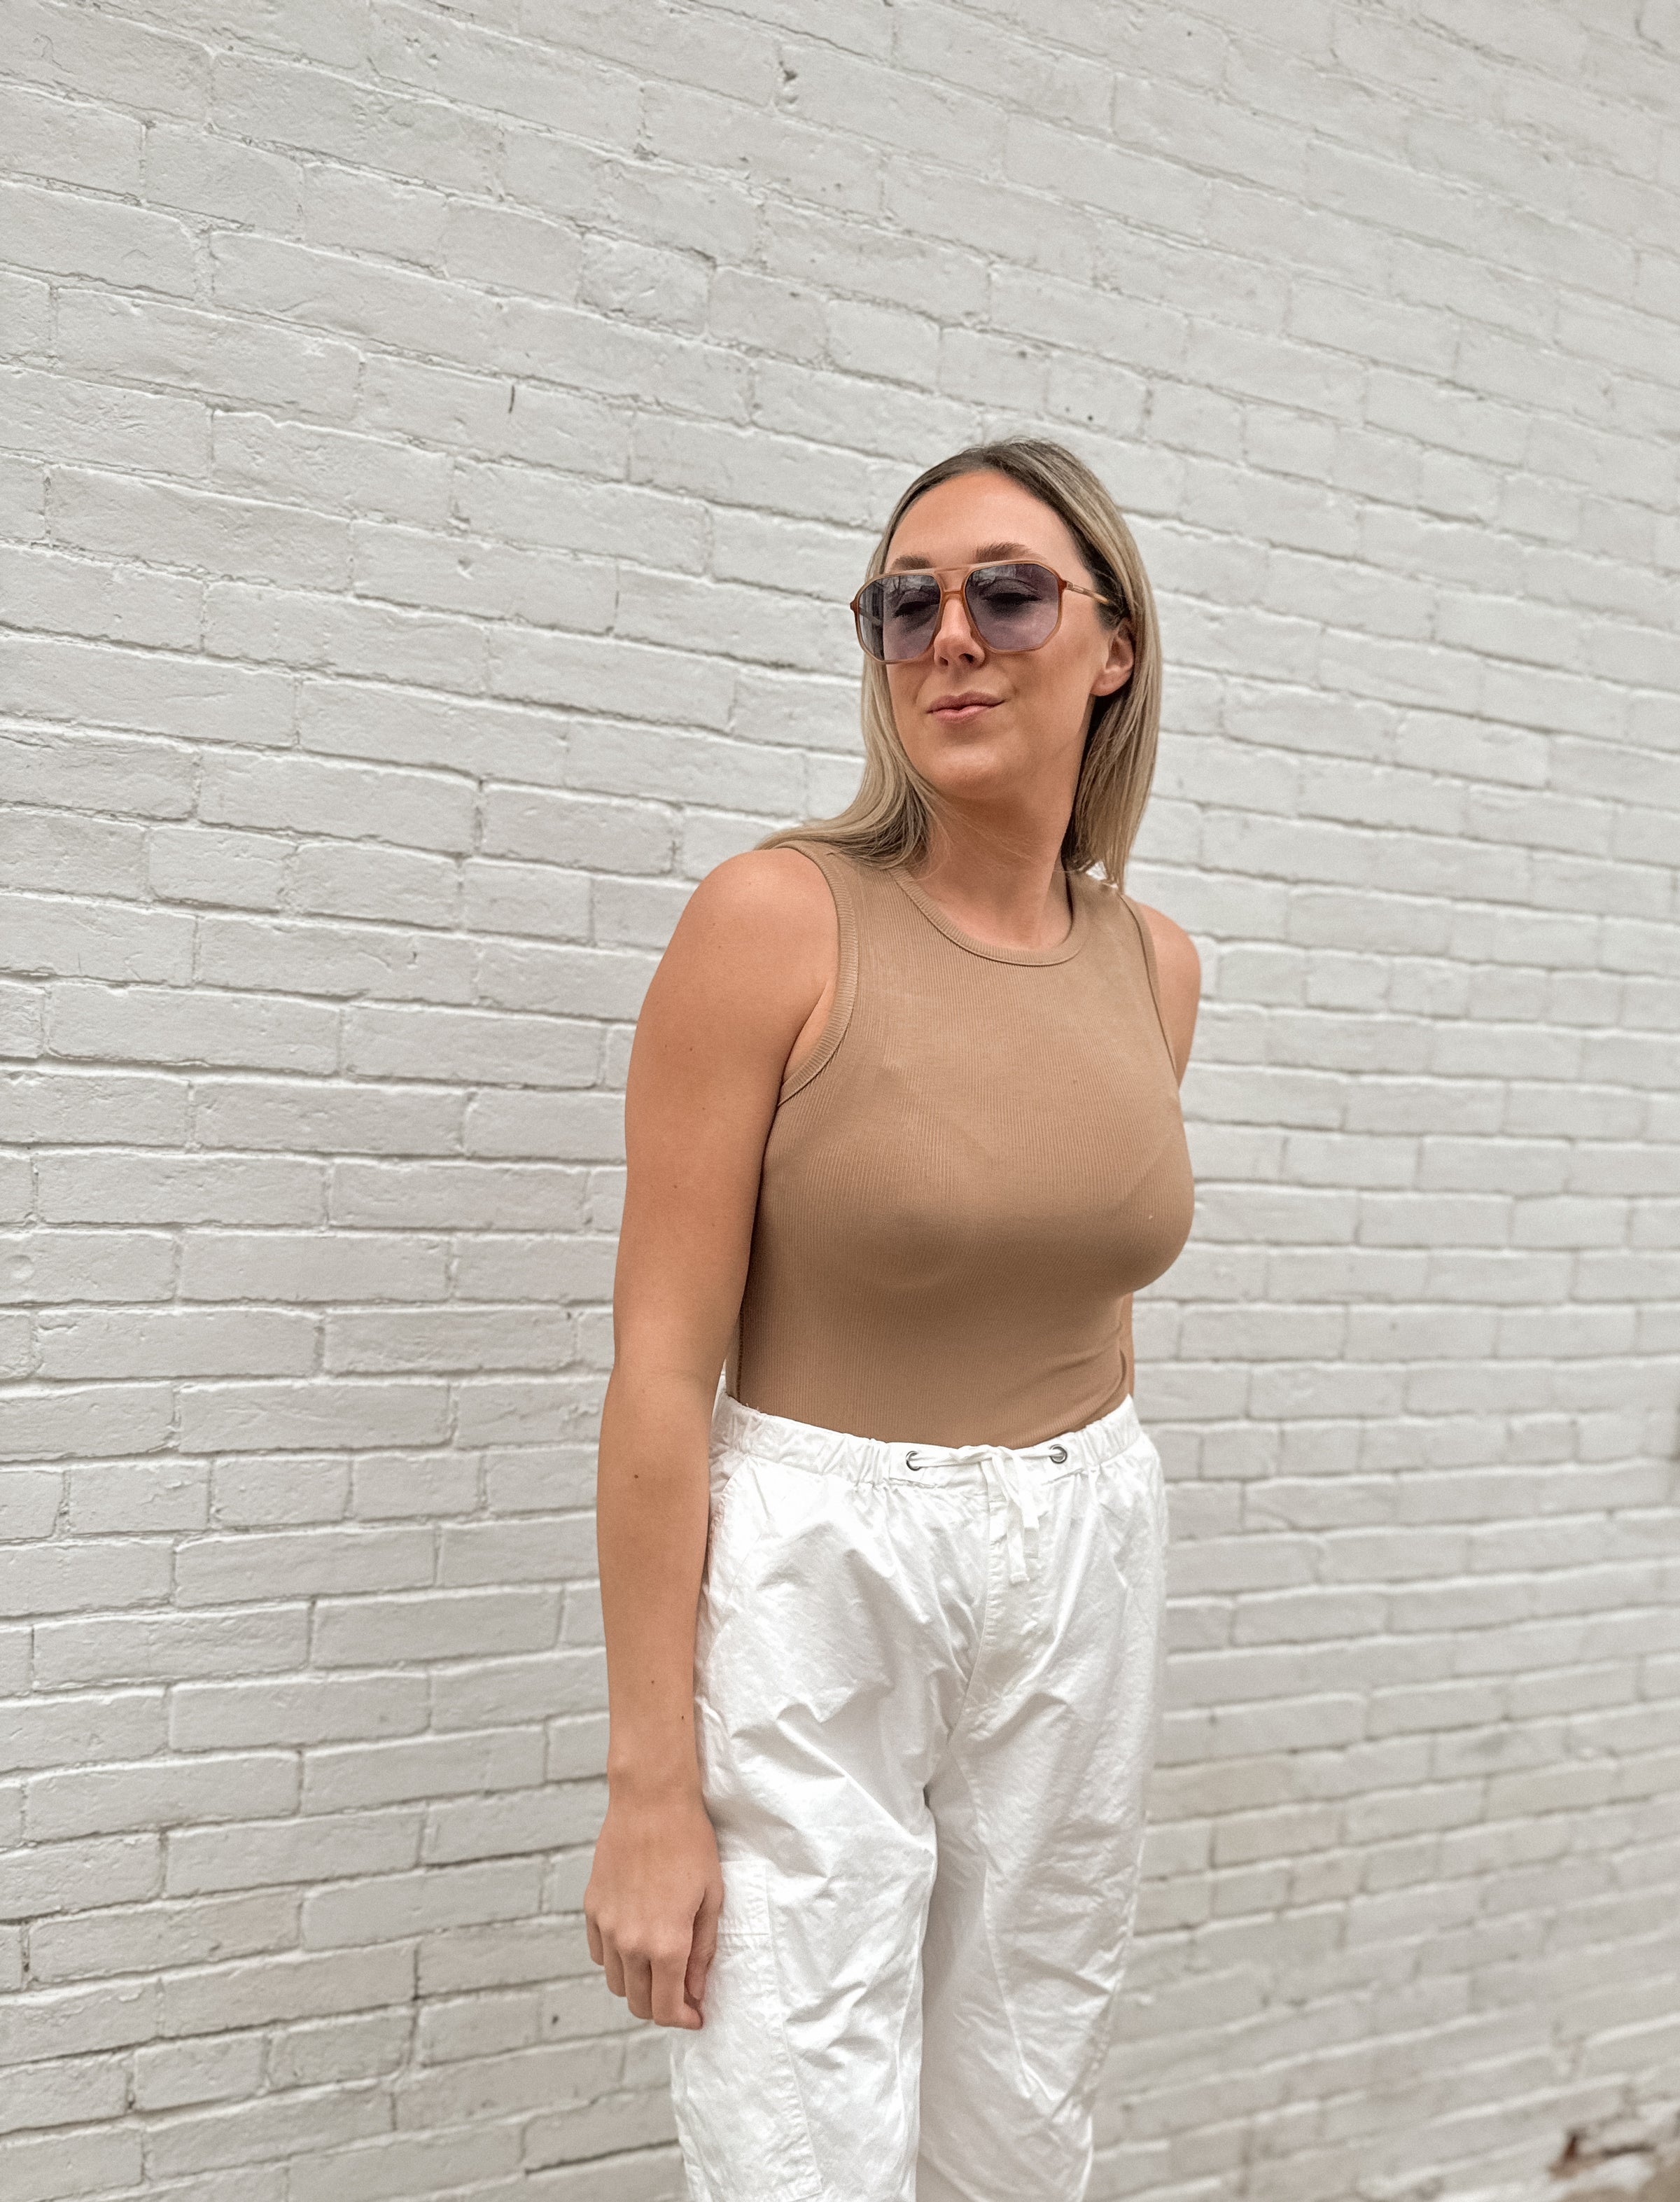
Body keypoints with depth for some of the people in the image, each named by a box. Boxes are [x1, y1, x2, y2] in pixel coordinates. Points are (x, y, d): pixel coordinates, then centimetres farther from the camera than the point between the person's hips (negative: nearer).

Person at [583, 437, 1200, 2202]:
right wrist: (649, 1787, -14)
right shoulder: (779, 915, -13)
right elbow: (662, 1366, -14)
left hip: (1082, 1582, 5)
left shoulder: (1153, 961, 3)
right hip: (813, 1576, -5)